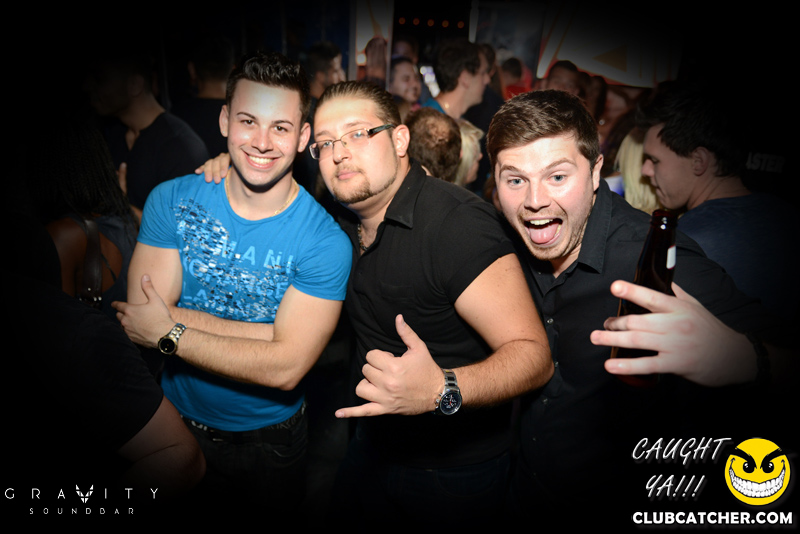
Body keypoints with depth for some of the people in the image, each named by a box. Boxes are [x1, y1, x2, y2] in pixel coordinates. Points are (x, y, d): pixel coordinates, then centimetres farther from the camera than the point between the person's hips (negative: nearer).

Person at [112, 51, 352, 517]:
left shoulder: (325, 241, -22)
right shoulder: (173, 200, -12)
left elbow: (286, 368, -27)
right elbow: (141, 321, -20)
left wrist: (171, 333, -22)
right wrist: (276, 330, -26)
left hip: (269, 444, -2)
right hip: (177, 422, 3)